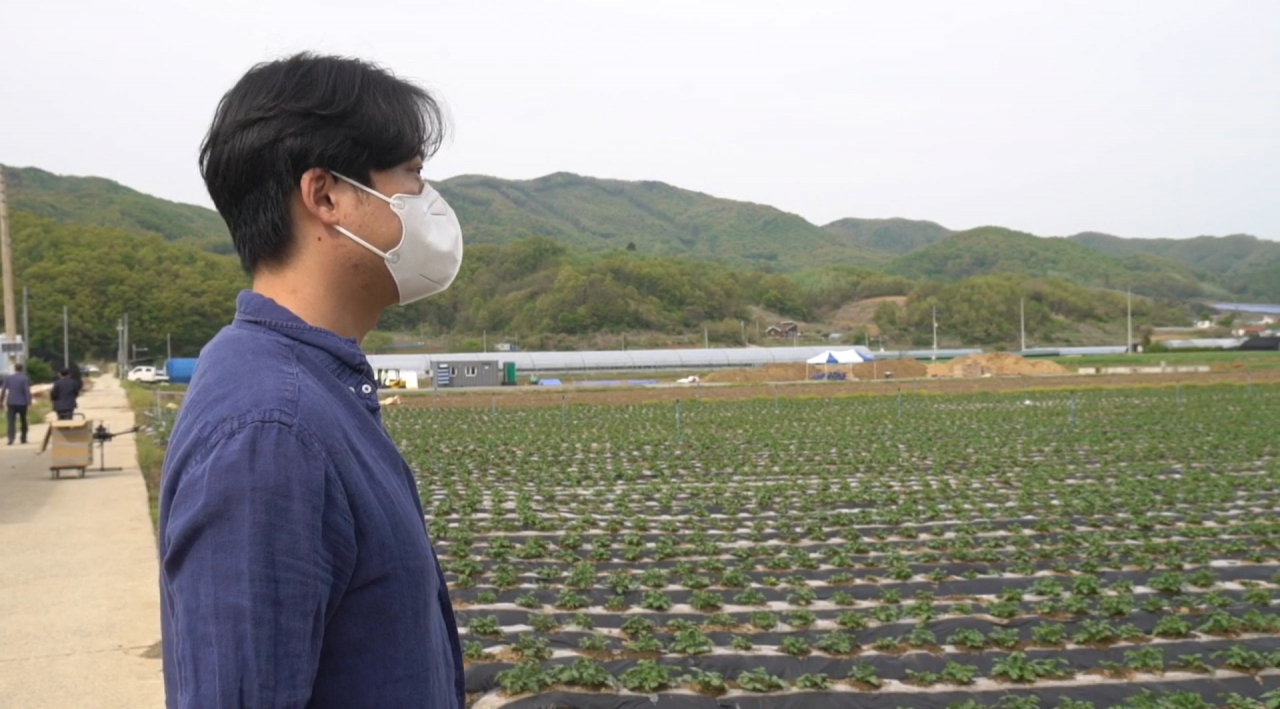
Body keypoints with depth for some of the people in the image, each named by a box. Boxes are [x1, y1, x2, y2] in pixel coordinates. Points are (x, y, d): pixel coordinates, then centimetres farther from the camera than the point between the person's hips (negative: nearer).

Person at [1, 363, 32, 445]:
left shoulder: (8, 378, 2)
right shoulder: (24, 378, -7)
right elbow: (27, 391, -13)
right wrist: (29, 401, -10)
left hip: (11, 403, 1)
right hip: (22, 403, -1)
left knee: (11, 421, -2)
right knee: (23, 421, 14)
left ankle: (11, 439, -18)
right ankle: (23, 438, 17)